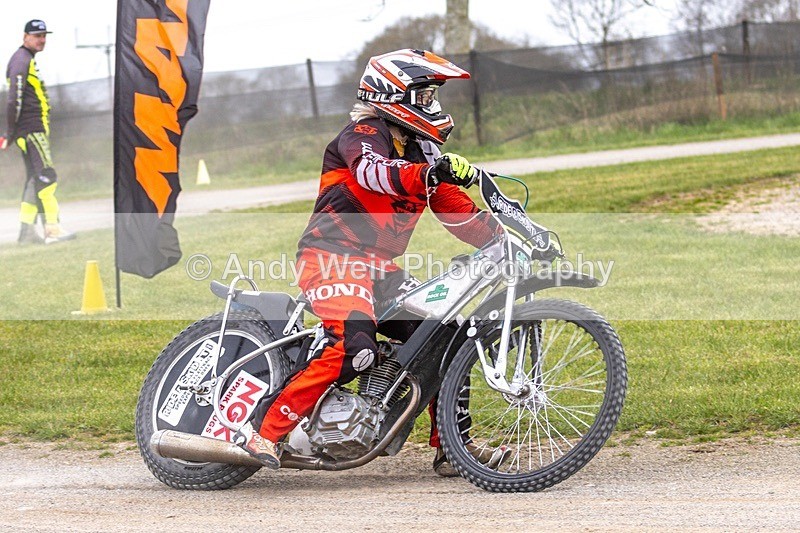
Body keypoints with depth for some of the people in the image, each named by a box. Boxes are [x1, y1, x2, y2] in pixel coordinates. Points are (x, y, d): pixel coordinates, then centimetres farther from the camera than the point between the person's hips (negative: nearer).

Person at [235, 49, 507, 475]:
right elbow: (371, 171, -30)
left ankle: (452, 447, 11)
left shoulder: (421, 149, 20)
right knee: (355, 346, -30)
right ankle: (264, 429, -27)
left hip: (380, 265, 9)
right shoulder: (364, 133, -6)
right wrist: (429, 172, -46)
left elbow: (458, 211, 20)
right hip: (333, 255, -9)